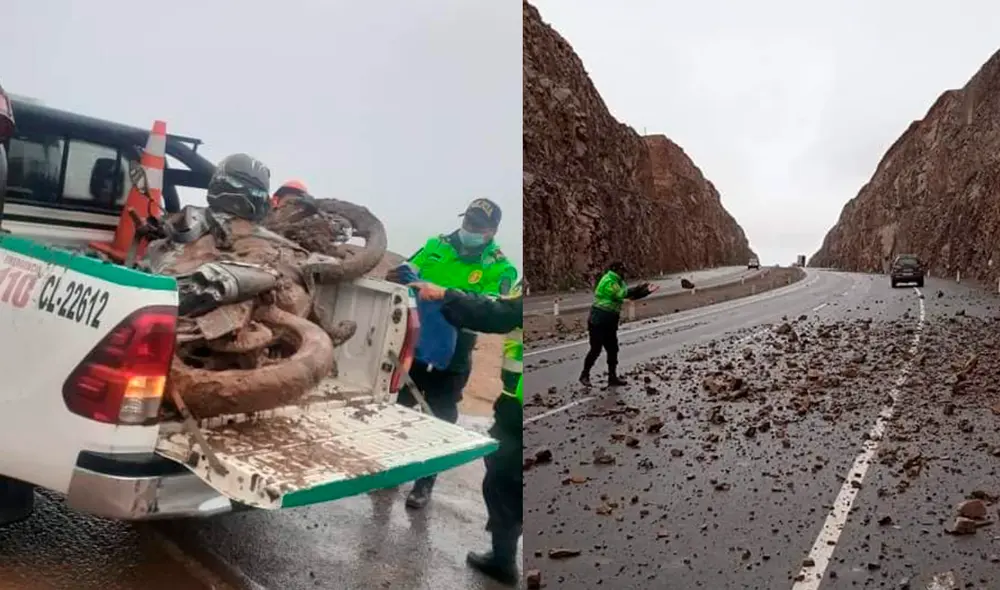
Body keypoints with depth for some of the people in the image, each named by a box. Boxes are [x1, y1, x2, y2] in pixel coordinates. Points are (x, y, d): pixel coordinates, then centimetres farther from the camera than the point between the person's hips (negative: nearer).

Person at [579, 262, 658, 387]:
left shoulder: (616, 282, 15)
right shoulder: (608, 281, -14)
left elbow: (631, 295, 16)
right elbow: (622, 294, -24)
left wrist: (647, 291, 4)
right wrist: (638, 288, -13)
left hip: (610, 323, 9)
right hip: (598, 322, -9)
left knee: (613, 349, 9)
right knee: (596, 349, -4)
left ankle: (612, 377, 16)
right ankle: (585, 375, 10)